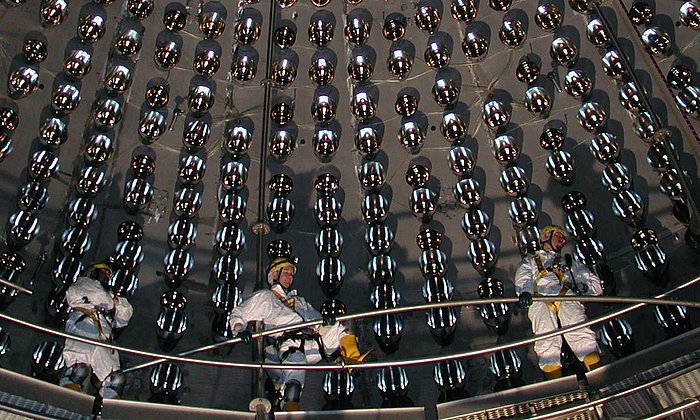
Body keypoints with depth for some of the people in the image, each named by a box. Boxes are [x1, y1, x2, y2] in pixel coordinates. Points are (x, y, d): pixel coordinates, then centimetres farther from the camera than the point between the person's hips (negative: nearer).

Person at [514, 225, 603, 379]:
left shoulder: (569, 262, 40)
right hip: (539, 301, -1)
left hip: (567, 297, 1)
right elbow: (523, 278, 12)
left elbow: (596, 285, 31)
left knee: (578, 331, -28)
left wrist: (582, 286, 5)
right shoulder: (531, 261, 36)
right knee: (547, 338, -28)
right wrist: (524, 292, -13)